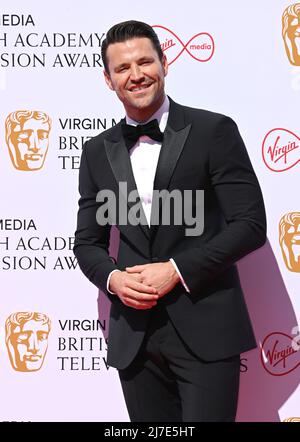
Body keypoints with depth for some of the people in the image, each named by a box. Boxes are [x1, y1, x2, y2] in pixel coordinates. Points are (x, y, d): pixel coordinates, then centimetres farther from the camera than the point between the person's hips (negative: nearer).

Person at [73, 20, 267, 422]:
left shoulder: (213, 131, -3)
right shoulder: (97, 152, 10)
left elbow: (251, 224, -7)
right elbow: (87, 242, 14)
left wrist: (177, 270, -14)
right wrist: (113, 278, -7)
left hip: (205, 330, -3)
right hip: (134, 336, 4)